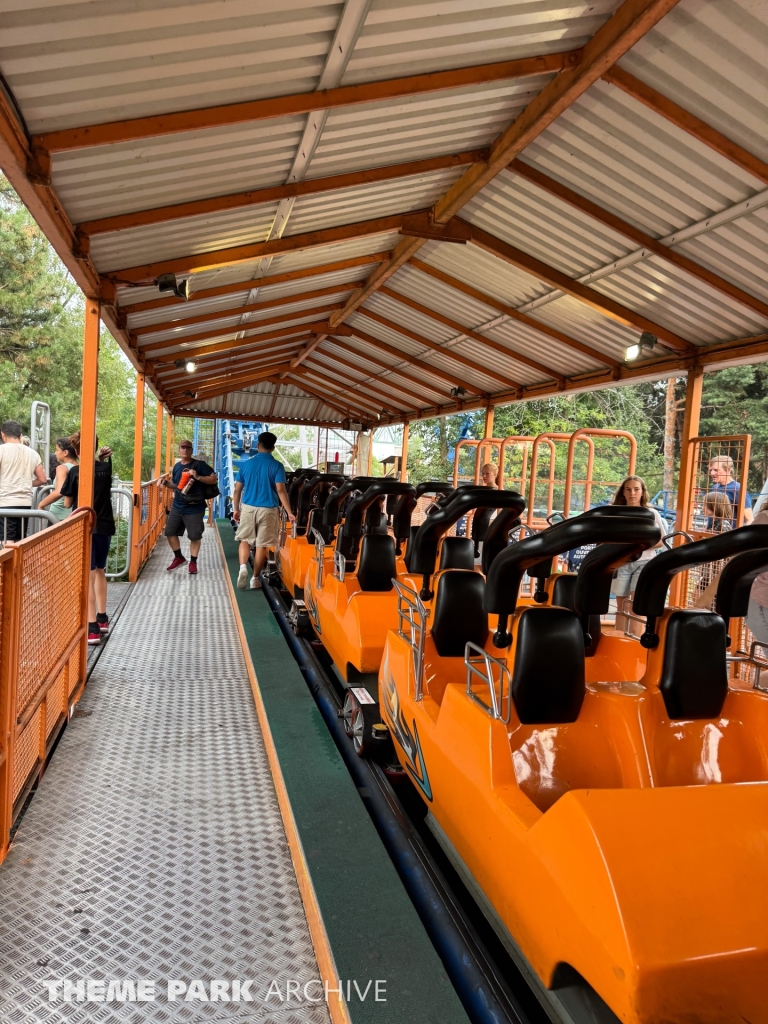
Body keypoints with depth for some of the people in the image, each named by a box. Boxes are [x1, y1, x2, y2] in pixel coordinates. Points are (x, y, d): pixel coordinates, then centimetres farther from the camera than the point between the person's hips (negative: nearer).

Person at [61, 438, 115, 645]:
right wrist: (100, 457, 13)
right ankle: (102, 619, 30)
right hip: (104, 527, 5)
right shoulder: (106, 468, 4)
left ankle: (93, 628, -9)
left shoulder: (75, 472, -10)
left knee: (88, 577, -6)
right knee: (100, 572, 21)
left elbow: (67, 504, -2)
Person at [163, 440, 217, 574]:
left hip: (194, 508, -6)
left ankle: (193, 562, 18)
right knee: (170, 532, 8)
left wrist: (198, 477, -22)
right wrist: (167, 482, 0)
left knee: (195, 536, 3)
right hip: (177, 507, 6)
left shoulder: (199, 464, -8)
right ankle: (179, 557, 25)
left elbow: (214, 478, -11)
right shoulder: (177, 466, 10)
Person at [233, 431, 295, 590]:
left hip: (248, 508, 2)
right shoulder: (276, 466, -6)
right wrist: (289, 513, -11)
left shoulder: (246, 463, 2)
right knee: (262, 544, 7)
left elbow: (238, 489, 5)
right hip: (268, 510, -2)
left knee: (245, 540, 16)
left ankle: (243, 567, -9)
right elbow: (281, 490, -13)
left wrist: (236, 509, 16)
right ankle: (255, 578, 14)